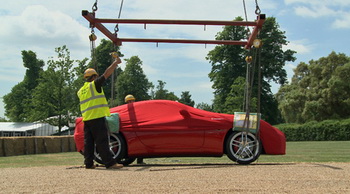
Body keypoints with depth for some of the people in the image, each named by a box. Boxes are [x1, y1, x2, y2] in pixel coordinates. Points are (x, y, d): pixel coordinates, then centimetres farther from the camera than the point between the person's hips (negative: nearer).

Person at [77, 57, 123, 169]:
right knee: (102, 141, -9)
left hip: (86, 119, 7)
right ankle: (110, 163, -10)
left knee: (88, 142, 8)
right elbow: (107, 73, -4)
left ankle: (88, 163, 8)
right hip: (97, 118, -7)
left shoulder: (81, 90, 17)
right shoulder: (94, 84, -3)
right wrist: (115, 63, 7)